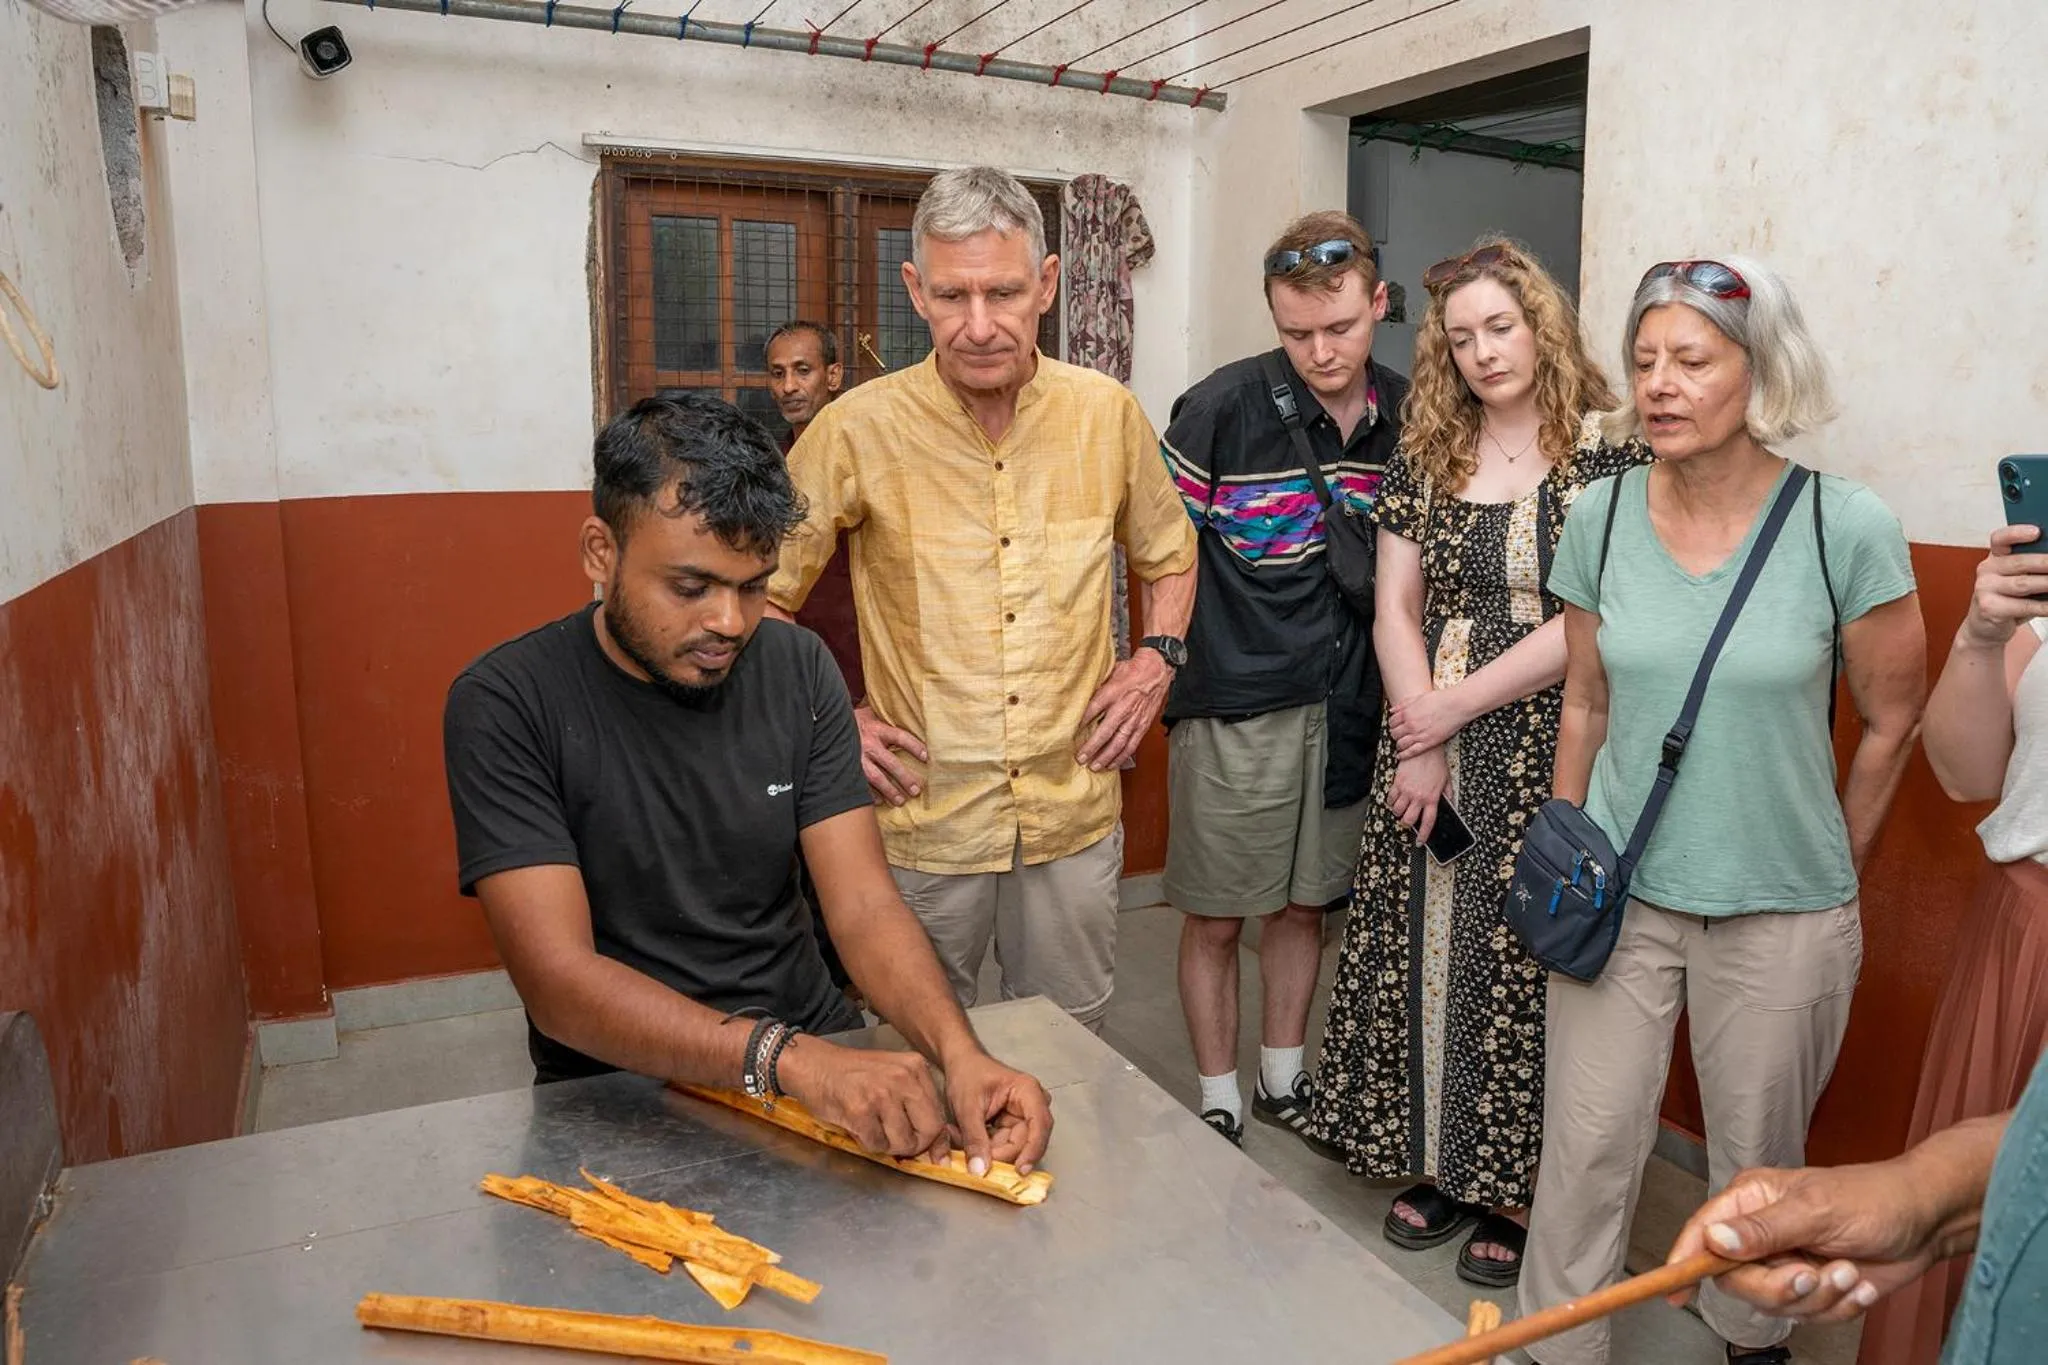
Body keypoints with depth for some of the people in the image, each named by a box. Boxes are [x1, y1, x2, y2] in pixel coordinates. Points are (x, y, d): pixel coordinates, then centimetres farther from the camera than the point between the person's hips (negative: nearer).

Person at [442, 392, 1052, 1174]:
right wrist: (787, 1057, -34)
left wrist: (959, 1050, -26)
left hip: (813, 1050, 3)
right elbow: (558, 979, -21)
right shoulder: (505, 705, -13)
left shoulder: (797, 669, -2)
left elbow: (866, 909, -7)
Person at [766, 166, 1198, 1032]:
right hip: (922, 821, -2)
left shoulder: (1109, 415, -1)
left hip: (1075, 812, 2)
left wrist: (1159, 654, 1)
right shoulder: (858, 429, -10)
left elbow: (1169, 555, 16)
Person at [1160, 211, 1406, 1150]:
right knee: (1215, 918, 6)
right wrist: (1170, 659, -9)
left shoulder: (1406, 415, 2)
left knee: (1304, 903, 17)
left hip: (1347, 704, 4)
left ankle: (1282, 1082, 37)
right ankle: (1219, 1107, 25)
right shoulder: (1223, 407, -12)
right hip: (1234, 708, -4)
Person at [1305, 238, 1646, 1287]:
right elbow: (1395, 607, 5)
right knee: (1421, 948, 8)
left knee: (1521, 958, 2)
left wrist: (1454, 706, -11)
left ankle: (1515, 1189, 20)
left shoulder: (1606, 458, -4)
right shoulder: (1425, 457, 9)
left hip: (1545, 754, -4)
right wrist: (1418, 741, -6)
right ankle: (1437, 1163, 26)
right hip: (1428, 743, 4)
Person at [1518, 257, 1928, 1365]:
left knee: (1757, 1157, 17)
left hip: (1783, 913, -1)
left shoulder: (1847, 530, -11)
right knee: (1588, 1142, 7)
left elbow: (1892, 723, 0)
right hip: (1623, 891, 1)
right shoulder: (1602, 519, -4)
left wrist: (1831, 871, 7)